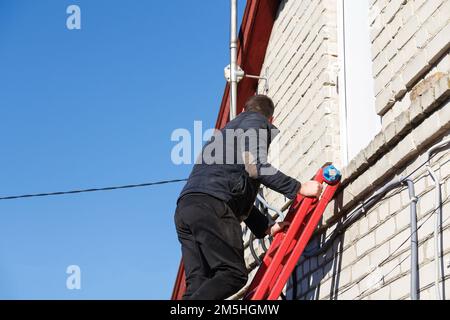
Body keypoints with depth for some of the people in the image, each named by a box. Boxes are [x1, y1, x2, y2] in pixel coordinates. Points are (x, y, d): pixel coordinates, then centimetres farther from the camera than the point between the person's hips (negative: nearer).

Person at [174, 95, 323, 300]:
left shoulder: (226, 130, 40)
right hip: (212, 205, -8)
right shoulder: (257, 122, 13)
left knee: (199, 286, 1)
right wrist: (298, 188, -4)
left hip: (185, 207, 8)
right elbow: (255, 165, -8)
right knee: (234, 274, -13)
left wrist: (266, 227, 34)